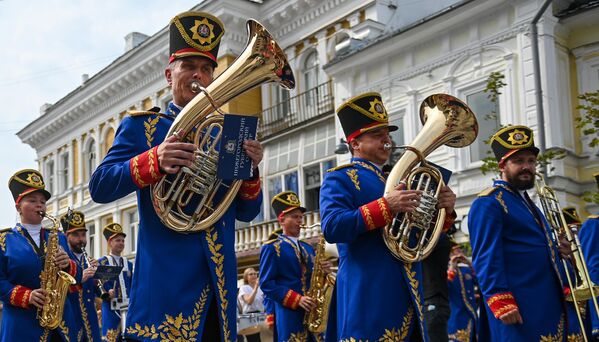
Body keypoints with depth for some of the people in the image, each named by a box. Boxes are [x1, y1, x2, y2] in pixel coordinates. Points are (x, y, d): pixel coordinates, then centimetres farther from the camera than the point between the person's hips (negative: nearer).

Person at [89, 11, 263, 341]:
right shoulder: (141, 126, 6)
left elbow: (246, 213, 14)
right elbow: (99, 187, -6)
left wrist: (250, 168, -6)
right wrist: (155, 161, -22)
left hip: (220, 284, 5)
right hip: (166, 279, -4)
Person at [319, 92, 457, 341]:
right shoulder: (339, 178, -2)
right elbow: (331, 228, -19)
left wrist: (445, 212, 1)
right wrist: (385, 206, -25)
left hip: (407, 298, 8)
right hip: (369, 297, -8)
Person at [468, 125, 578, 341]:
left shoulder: (526, 202, 21)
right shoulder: (488, 203, -9)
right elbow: (486, 258, -17)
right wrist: (502, 302, -24)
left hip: (549, 307, 9)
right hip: (518, 311, -9)